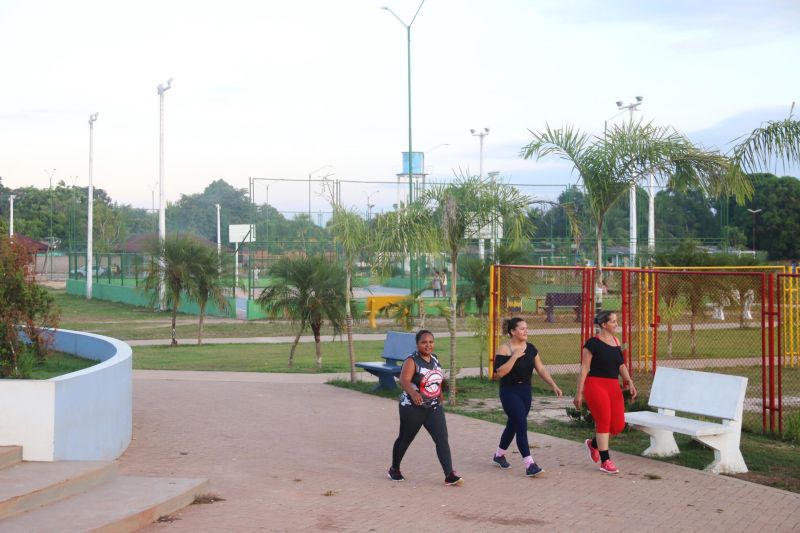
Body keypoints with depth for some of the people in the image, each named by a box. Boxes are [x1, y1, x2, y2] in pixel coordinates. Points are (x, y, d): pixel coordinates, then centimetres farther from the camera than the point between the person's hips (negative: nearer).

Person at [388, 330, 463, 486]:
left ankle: (449, 475, -13)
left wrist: (440, 398, 22)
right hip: (413, 408, -5)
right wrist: (413, 393, -49)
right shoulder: (412, 361, -16)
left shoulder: (435, 359, 4)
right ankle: (394, 469, 33)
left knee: (442, 439, -9)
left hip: (434, 408, 5)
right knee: (405, 439, 12)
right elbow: (404, 380, -31)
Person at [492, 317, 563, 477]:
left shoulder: (531, 348, 4)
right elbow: (499, 373, -23)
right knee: (521, 425, -14)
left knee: (513, 425, 17)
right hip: (509, 392, -6)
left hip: (525, 391, 7)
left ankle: (499, 455, 38)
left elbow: (541, 369, 6)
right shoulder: (504, 350, -13)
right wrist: (514, 357, -25)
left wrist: (554, 385, -3)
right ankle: (529, 465, -15)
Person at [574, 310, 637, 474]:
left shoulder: (616, 341, 11)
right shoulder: (593, 343, -8)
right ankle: (605, 461, 5)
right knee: (604, 422, -6)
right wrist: (579, 393, -10)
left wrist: (630, 382, 3)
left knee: (619, 424, 2)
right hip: (596, 385, -7)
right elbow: (584, 368, -8)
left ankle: (593, 444, 28)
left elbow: (621, 365, 16)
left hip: (613, 386, 7)